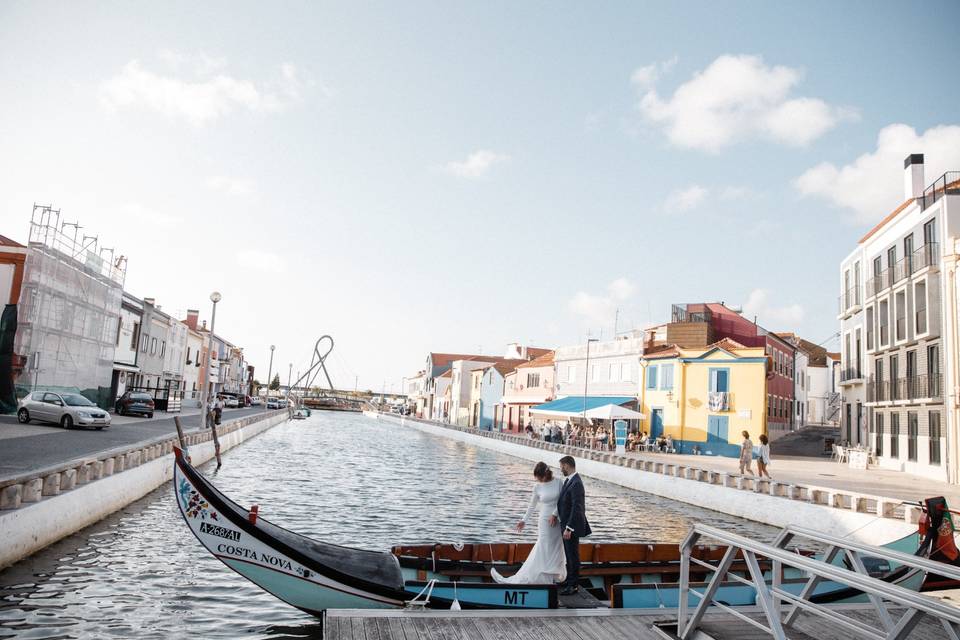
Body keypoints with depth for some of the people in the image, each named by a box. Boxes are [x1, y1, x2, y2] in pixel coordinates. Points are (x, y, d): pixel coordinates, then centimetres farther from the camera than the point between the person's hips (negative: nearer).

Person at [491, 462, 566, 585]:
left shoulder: (558, 482, -7)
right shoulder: (537, 487, -4)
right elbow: (532, 506, 4)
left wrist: (555, 514, -15)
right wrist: (524, 521, 3)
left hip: (558, 520, 0)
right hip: (545, 521, 0)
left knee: (557, 550, 10)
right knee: (544, 550, 0)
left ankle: (556, 576, 23)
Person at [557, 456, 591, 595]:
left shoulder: (576, 484, -25)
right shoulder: (569, 480, 6)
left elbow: (577, 508, -27)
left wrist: (568, 528, -25)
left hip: (572, 526, -10)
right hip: (566, 523, 10)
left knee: (573, 555, 2)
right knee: (569, 554, 20)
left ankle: (574, 586, 12)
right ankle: (570, 580, 33)